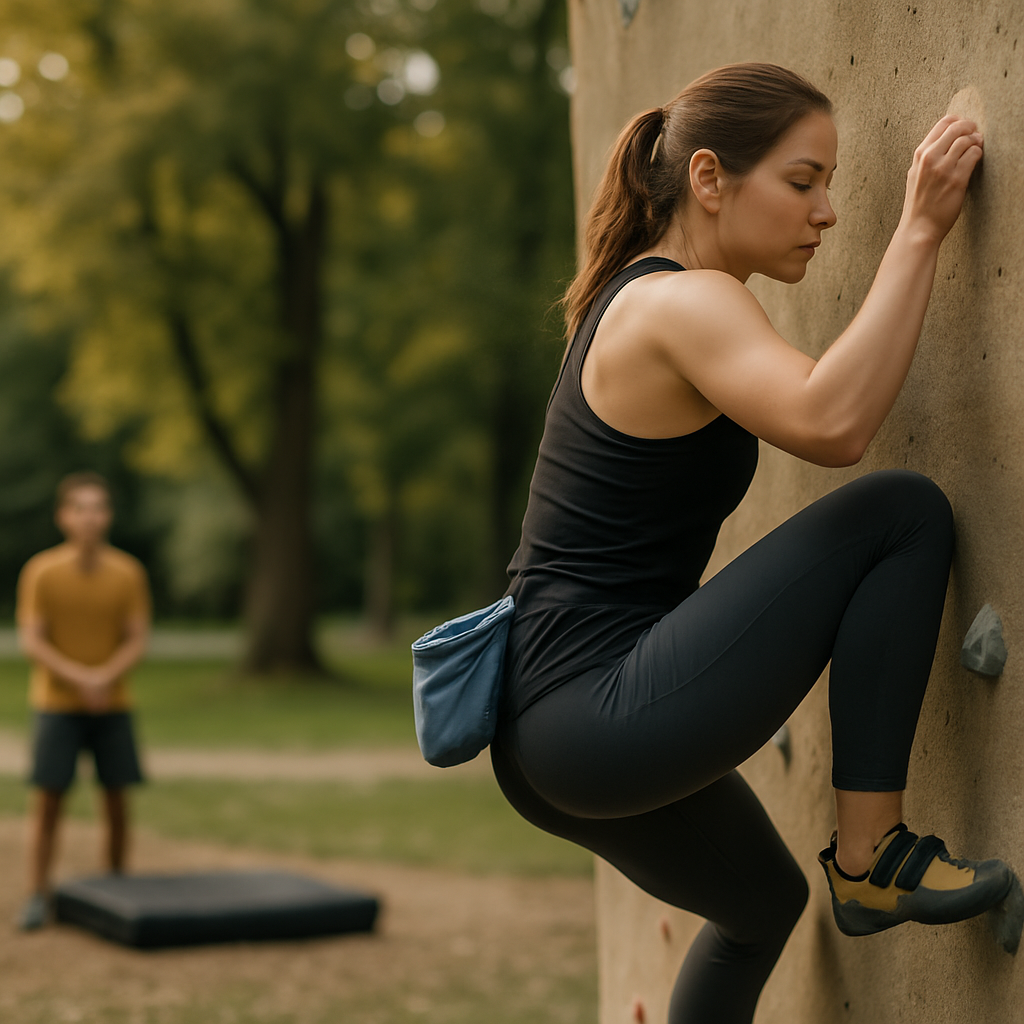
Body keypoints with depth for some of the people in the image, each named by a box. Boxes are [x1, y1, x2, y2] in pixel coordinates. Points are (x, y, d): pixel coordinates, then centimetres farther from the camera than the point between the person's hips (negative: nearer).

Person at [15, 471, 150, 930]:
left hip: (113, 705, 2)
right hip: (56, 704, -2)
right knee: (48, 797, -5)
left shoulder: (128, 573, -4)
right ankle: (38, 897, 1)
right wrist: (80, 678, -21)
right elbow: (31, 641, -11)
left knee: (116, 795, 3)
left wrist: (105, 677, -20)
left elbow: (138, 639, -3)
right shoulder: (41, 571, -9)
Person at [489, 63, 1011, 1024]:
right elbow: (830, 421, -33)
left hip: (547, 735, 11)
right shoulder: (683, 304, -14)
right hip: (601, 726, -11)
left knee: (762, 900, 34)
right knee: (902, 511, -11)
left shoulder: (634, 296, 16)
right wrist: (918, 231, -27)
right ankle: (871, 854, -6)